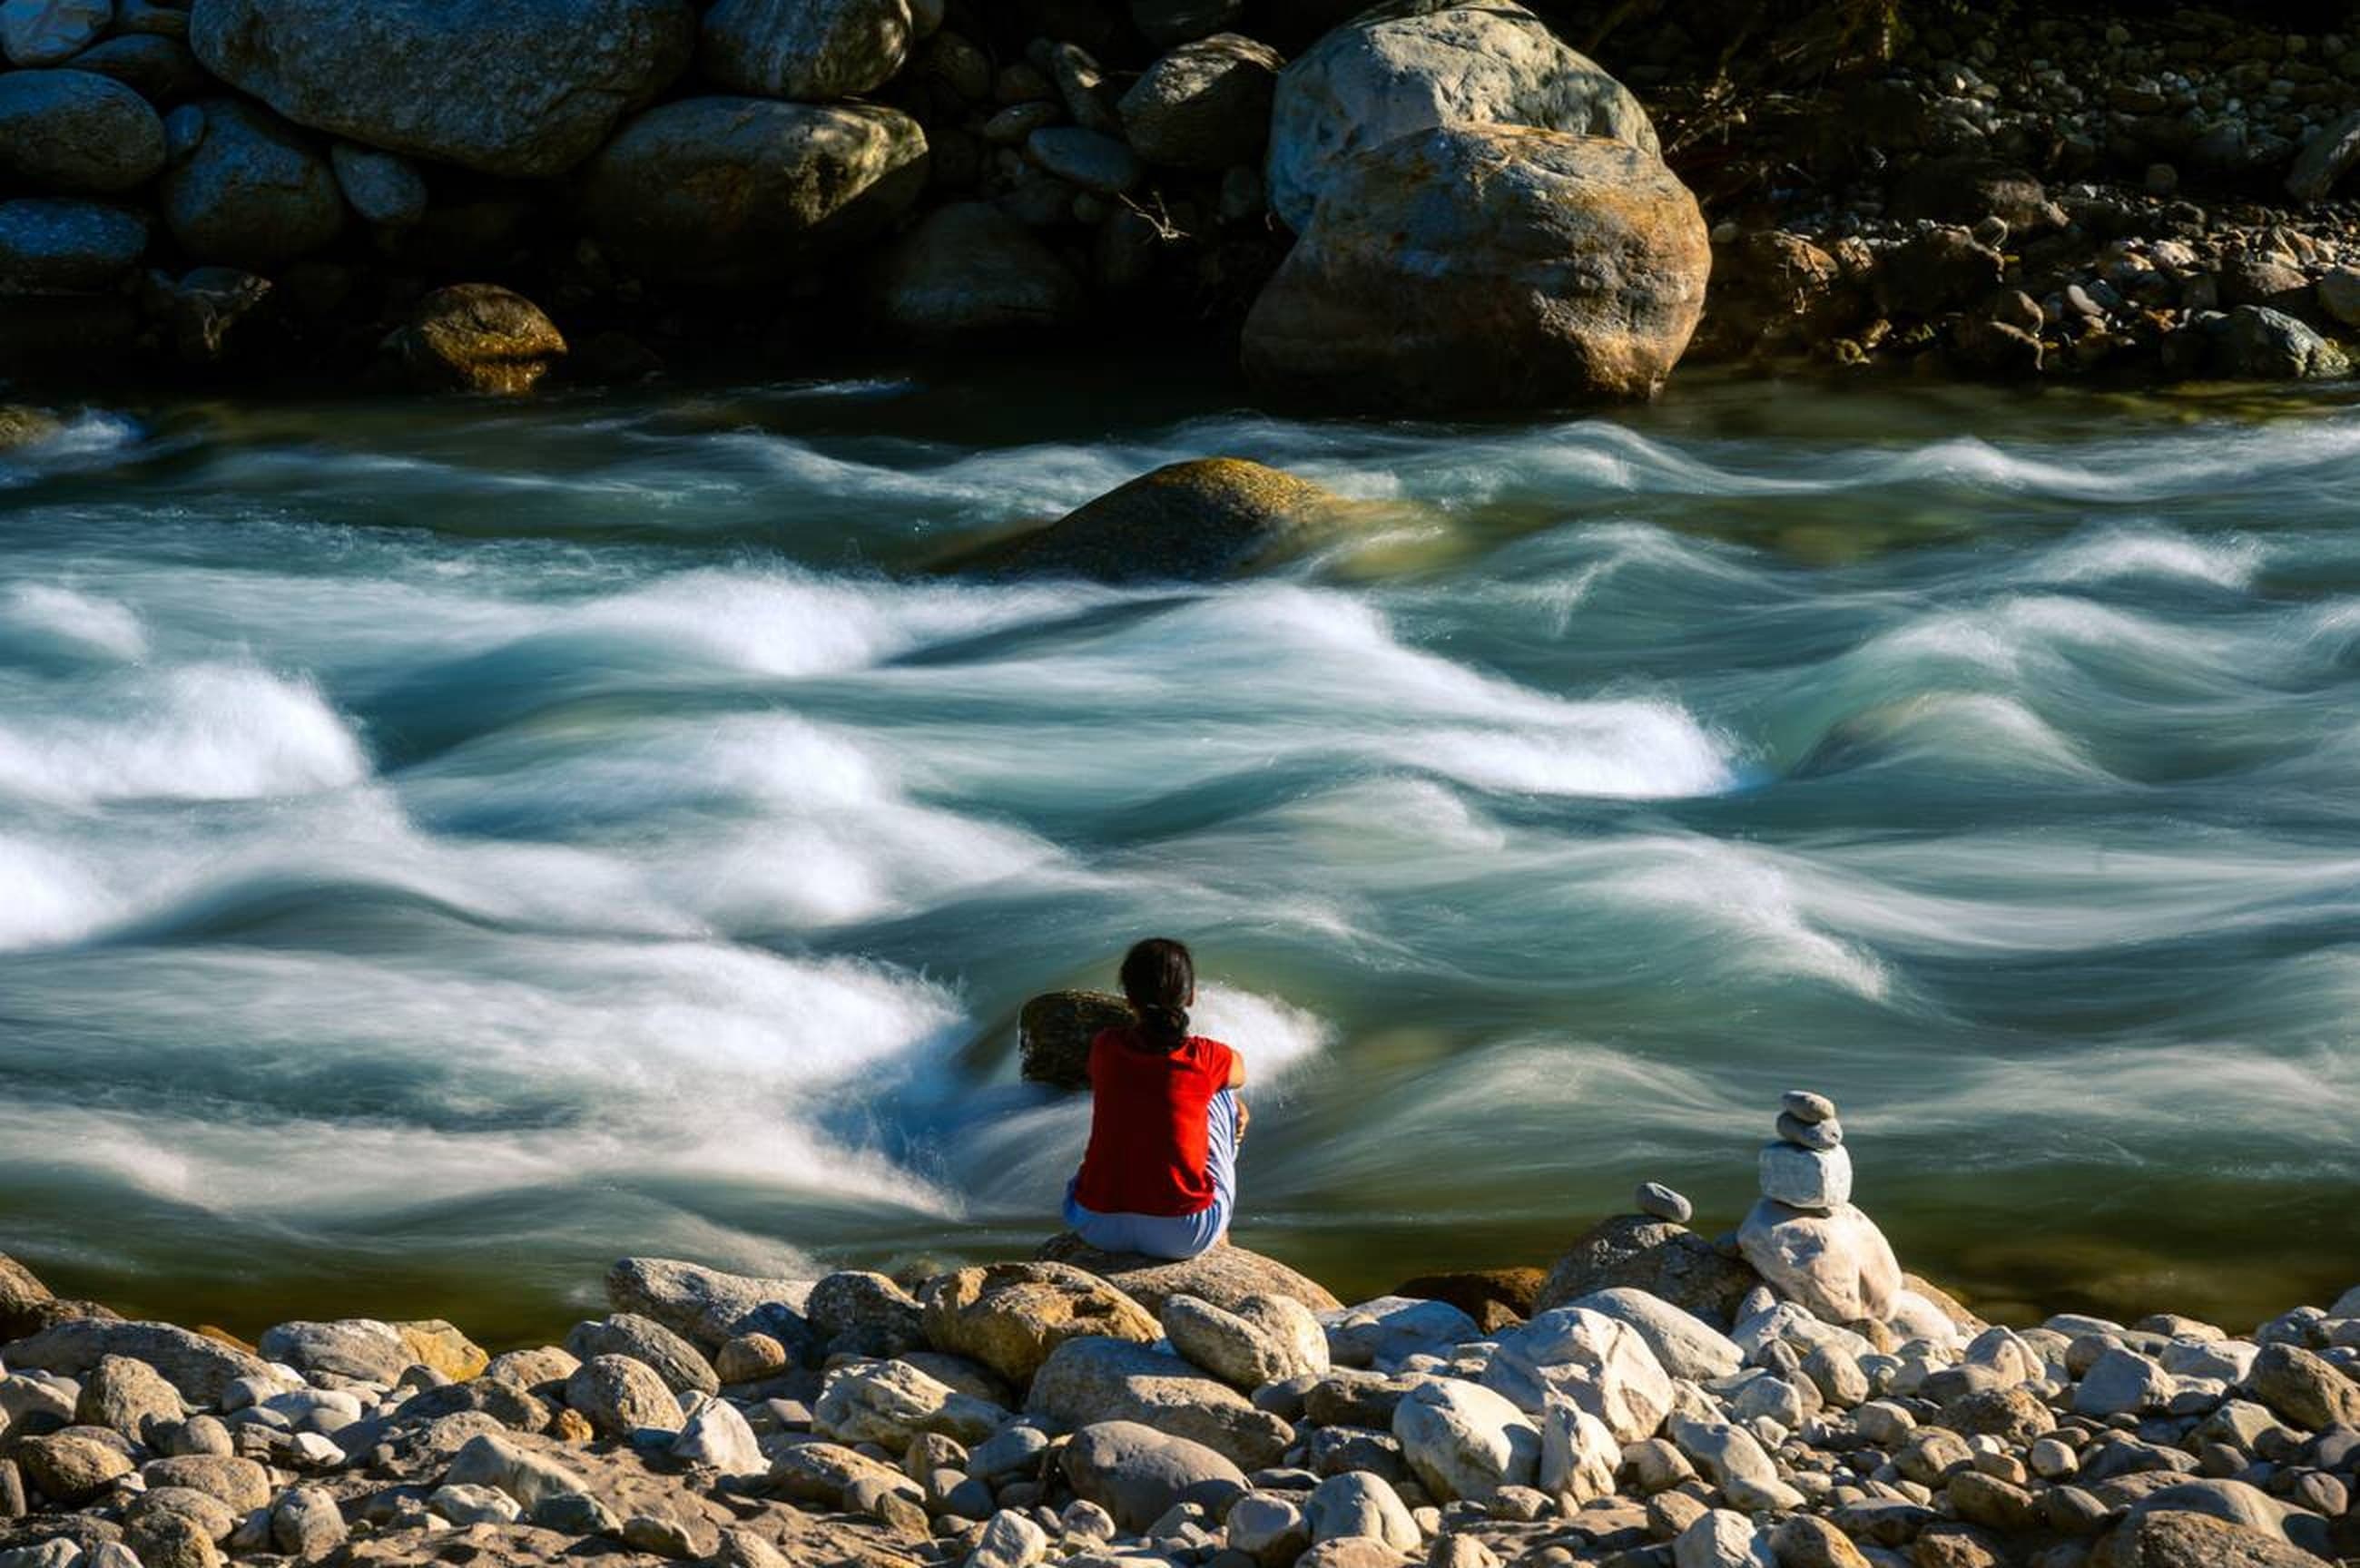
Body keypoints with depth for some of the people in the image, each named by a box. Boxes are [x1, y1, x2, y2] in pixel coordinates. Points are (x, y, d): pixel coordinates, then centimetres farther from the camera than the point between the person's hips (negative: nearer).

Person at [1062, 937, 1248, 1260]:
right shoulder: (1208, 1058, -5)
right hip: (1184, 1237, -2)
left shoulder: (1105, 1048, 0)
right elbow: (1239, 1075, 21)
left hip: (1098, 1229, 2)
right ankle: (1221, 1229, 32)